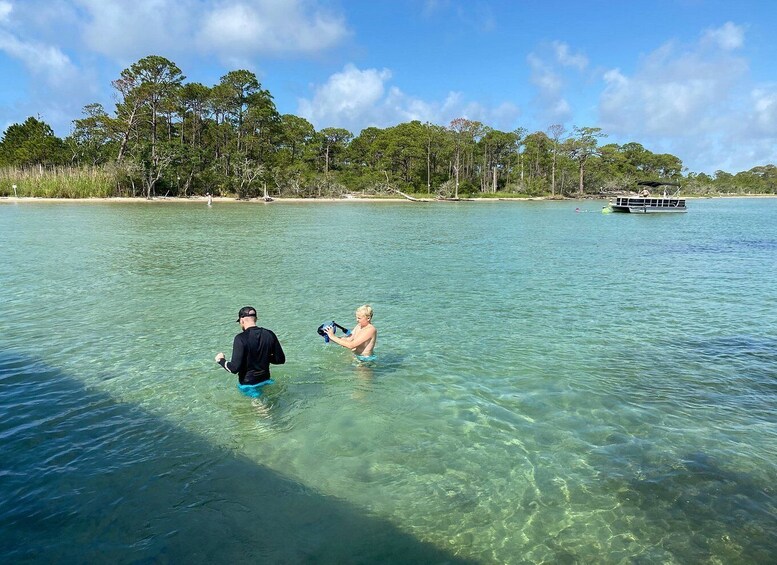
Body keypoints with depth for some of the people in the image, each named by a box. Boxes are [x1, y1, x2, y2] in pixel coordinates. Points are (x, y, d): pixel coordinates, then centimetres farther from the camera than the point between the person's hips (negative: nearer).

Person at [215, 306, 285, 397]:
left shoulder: (240, 338, -17)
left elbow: (234, 368, -18)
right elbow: (281, 359, 3)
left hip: (247, 384, -4)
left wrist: (221, 360, 0)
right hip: (265, 381, 5)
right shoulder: (269, 335, -3)